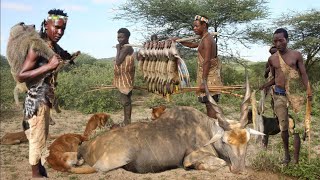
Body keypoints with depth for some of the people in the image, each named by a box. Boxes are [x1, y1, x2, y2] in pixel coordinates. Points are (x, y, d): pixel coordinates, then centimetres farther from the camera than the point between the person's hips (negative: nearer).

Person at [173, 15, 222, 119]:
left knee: (210, 104, -10)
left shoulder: (207, 40, -14)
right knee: (208, 104, 12)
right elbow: (192, 45, 36)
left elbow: (207, 62, -21)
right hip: (208, 75, 10)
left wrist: (203, 81, -24)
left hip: (209, 76, -10)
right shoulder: (204, 39, 18)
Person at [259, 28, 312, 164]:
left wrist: (308, 91, -15)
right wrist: (263, 86, 1)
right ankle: (286, 155, 24)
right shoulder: (272, 59, 6)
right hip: (279, 95, 2)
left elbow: (303, 74, -2)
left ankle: (296, 160, 2)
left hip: (295, 94, -2)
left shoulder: (296, 55, -1)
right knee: (283, 127, 6)